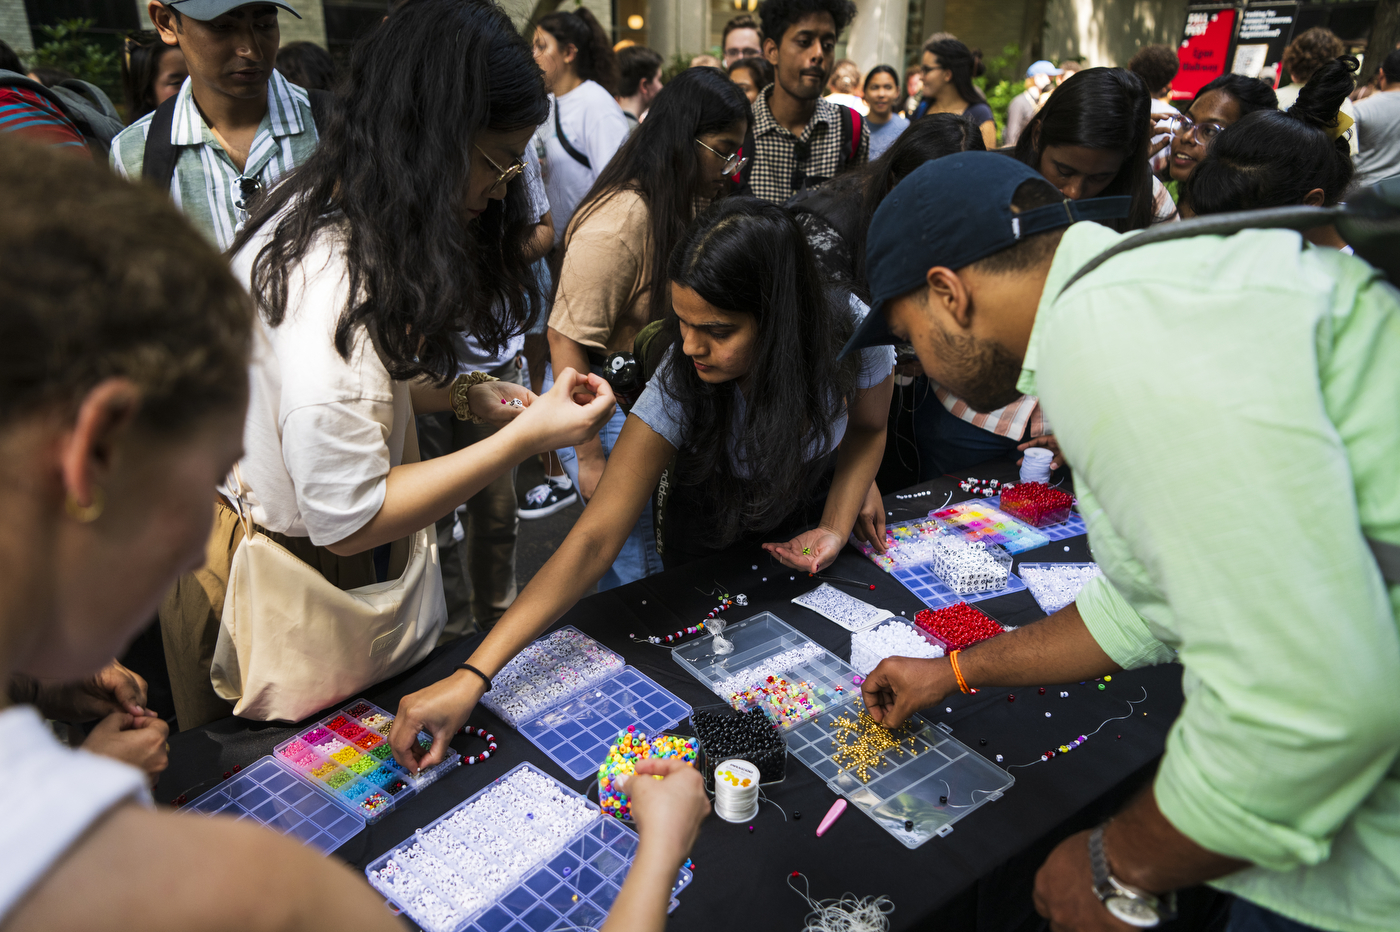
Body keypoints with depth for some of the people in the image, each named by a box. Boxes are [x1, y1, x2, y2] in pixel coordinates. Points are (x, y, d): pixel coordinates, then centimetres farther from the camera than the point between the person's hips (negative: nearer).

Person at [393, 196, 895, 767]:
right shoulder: (680, 381, -38)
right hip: (711, 524, -1)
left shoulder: (853, 332, -32)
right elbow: (596, 537, -42)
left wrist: (835, 528, -25)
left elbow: (867, 427, -8)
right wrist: (471, 677, -49)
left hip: (811, 507, 2)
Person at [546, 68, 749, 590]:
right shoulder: (617, 222, -22)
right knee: (637, 571, -1)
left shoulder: (684, 208, 6)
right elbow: (567, 339, -21)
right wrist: (590, 458, -19)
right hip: (607, 405, -8)